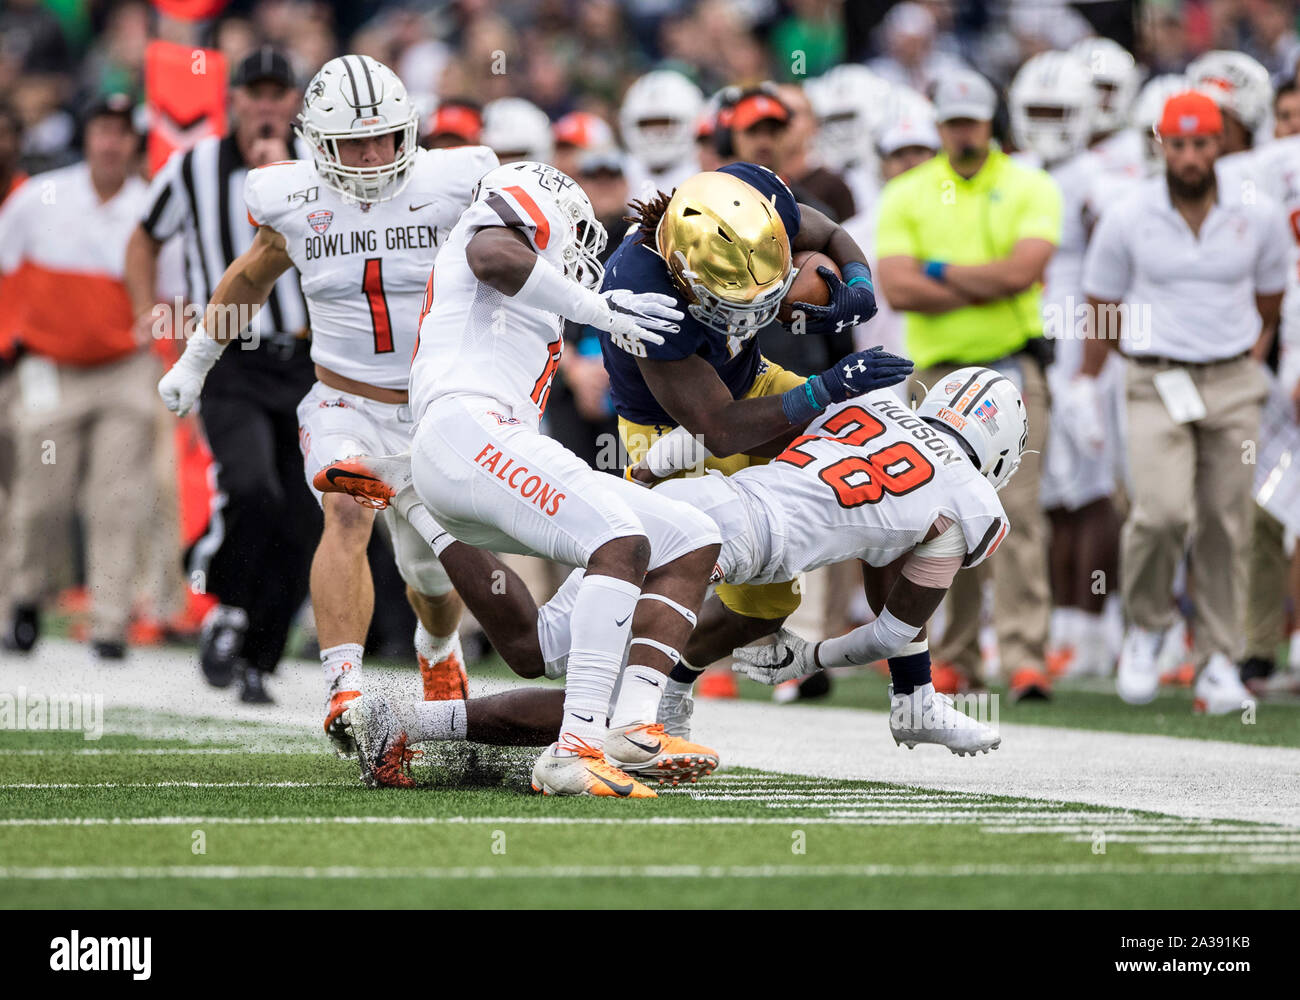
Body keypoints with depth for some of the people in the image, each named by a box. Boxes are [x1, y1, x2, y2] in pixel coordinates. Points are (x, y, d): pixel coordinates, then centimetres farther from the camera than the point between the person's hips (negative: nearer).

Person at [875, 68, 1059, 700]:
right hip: (940, 370, 2)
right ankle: (956, 655, 13)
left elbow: (1022, 270, -14)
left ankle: (1024, 654, -14)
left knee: (1018, 509, -11)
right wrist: (985, 286, -10)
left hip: (1012, 366, -2)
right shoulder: (906, 196, 6)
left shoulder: (1029, 190, 3)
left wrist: (941, 271, -6)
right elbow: (897, 289, -8)